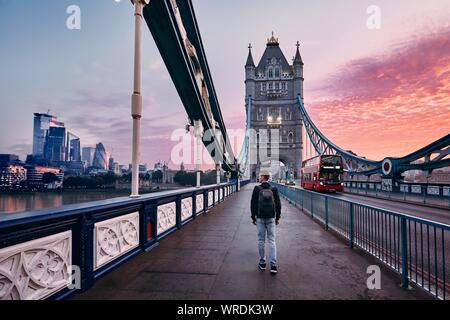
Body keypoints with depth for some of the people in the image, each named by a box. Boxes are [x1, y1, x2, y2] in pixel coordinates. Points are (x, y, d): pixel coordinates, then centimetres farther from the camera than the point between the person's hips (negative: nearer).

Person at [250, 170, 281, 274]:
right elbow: (278, 204, 4)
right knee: (271, 241, 6)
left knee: (261, 240, 8)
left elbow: (253, 204, -4)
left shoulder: (257, 189, -6)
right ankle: (273, 265, 3)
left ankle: (262, 263, 17)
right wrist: (277, 217, 13)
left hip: (260, 218, -2)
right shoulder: (274, 189, 0)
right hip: (271, 218, 2)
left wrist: (253, 217, 5)